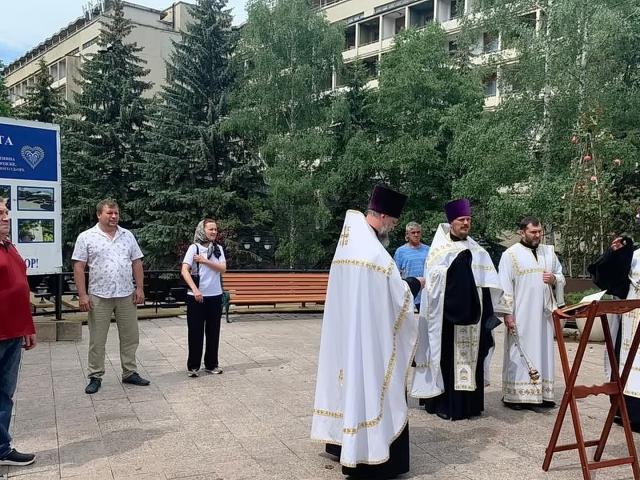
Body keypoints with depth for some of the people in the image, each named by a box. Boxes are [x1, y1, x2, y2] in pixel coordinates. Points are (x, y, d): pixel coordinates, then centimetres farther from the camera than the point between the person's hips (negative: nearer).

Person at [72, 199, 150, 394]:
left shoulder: (128, 235, 8)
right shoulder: (86, 237, -3)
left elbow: (136, 263, 9)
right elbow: (79, 267, -5)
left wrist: (140, 288, 2)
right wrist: (82, 295, -11)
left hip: (126, 295, 3)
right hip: (99, 297, -3)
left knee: (130, 336, 10)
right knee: (97, 340, 6)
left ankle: (130, 373, 23)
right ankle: (95, 377, 18)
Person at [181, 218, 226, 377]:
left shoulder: (218, 248, 7)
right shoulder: (194, 247, -6)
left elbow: (223, 269, -3)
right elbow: (184, 271, -14)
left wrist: (205, 261, -14)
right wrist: (195, 289, -24)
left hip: (215, 296, 4)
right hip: (196, 296, -4)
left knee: (213, 331, 10)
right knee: (195, 331, 2)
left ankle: (211, 364, 22)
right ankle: (193, 366, 13)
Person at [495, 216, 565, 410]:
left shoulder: (549, 252, 13)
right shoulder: (511, 254, -3)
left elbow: (561, 277, 20)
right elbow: (504, 285, -7)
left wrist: (554, 279, -4)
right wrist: (507, 313, -13)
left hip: (543, 313, 5)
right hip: (520, 314, -5)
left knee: (543, 350, 8)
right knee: (519, 353, -2)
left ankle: (542, 393, 18)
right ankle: (514, 395, 6)